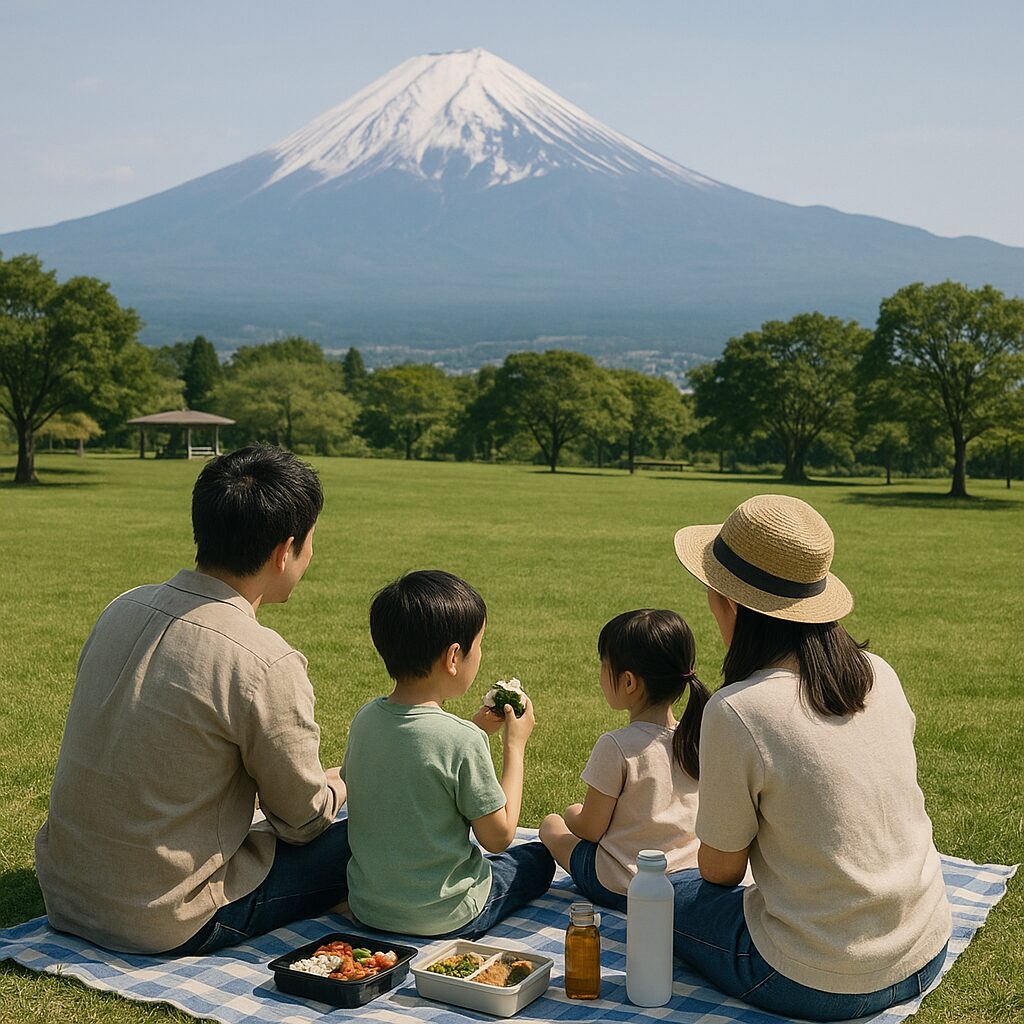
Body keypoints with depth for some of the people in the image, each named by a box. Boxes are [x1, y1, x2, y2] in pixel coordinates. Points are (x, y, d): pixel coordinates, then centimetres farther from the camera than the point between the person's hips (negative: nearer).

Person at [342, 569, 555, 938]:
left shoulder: (365, 717, -6)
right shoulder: (462, 741, -26)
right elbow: (498, 837, -14)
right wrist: (515, 744, -6)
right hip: (442, 918, -6)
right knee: (537, 859, 20)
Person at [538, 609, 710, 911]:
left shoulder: (616, 747, -26)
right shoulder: (696, 738, -9)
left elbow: (589, 830, -15)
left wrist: (573, 816, 9)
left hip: (618, 888, -6)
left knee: (551, 823, 22)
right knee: (576, 812, 27)